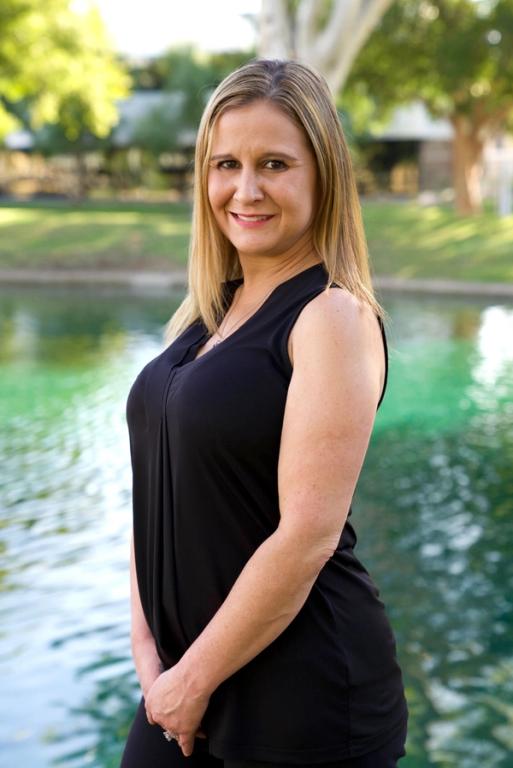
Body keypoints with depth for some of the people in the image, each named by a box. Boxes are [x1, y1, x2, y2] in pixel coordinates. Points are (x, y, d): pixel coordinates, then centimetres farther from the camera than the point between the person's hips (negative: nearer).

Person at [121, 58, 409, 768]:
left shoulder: (334, 316, -15)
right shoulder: (208, 313, 8)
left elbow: (307, 535, -20)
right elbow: (159, 494, 8)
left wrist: (195, 681, -13)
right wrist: (147, 649, 0)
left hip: (302, 693, -6)